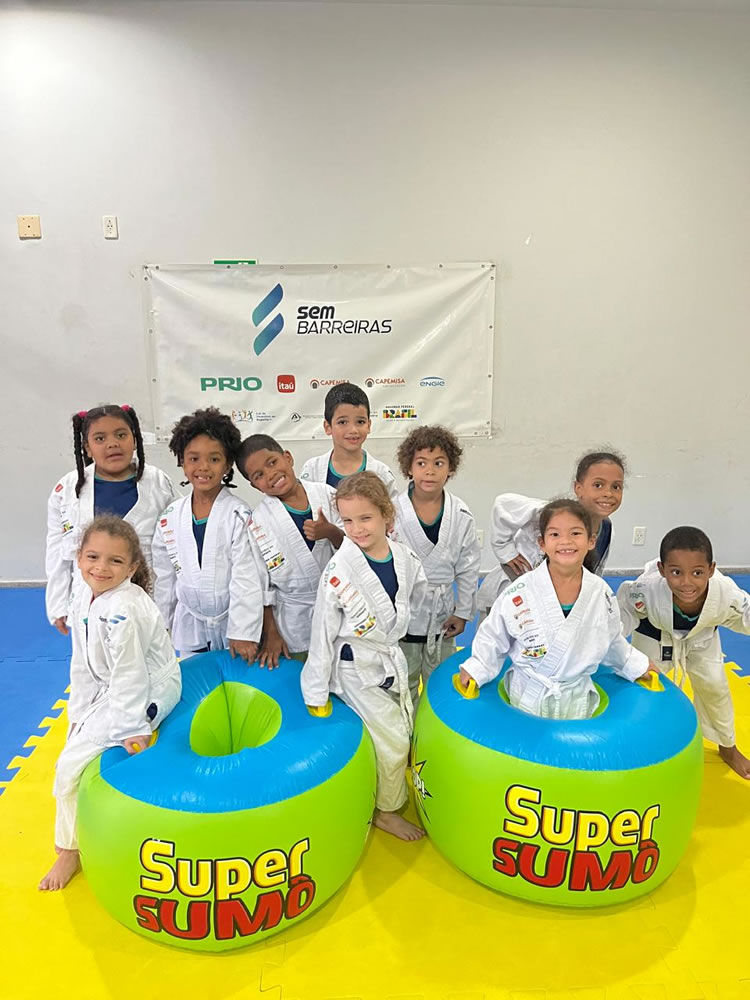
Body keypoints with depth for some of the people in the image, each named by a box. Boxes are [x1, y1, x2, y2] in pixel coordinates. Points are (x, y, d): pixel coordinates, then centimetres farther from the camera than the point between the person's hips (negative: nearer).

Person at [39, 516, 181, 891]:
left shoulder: (122, 611, -30)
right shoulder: (85, 594, -3)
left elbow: (129, 676, -25)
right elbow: (82, 663, 4)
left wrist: (133, 729, -18)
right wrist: (79, 712, 6)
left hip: (149, 692, -9)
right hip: (109, 688, 9)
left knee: (71, 765, -9)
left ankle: (69, 850, 16)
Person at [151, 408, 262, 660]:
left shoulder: (239, 515, -14)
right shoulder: (170, 518, -1)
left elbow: (246, 577, -16)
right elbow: (164, 578, 8)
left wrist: (242, 631, -17)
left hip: (233, 621, -3)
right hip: (188, 627, 4)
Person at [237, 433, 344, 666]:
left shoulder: (325, 494, -5)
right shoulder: (258, 522, -10)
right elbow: (261, 585, -4)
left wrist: (331, 533, -20)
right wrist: (271, 634, -3)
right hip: (295, 624, -2)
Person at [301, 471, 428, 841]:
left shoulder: (404, 557, -10)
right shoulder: (338, 571, -23)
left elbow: (418, 593, 13)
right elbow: (322, 634, -17)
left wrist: (391, 625, 10)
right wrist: (316, 693, -13)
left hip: (392, 660, 6)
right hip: (356, 669, -5)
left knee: (407, 728, 16)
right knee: (392, 740, -2)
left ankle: (394, 788, 43)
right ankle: (386, 811, 23)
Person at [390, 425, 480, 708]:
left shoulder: (461, 516, -7)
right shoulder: (392, 511, -13)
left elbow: (468, 568, 1)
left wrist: (463, 612, 2)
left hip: (442, 614, 2)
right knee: (404, 686, 16)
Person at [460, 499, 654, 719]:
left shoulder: (601, 593, -6)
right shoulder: (519, 594, -17)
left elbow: (612, 641, 12)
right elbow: (493, 638, -4)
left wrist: (636, 666, 20)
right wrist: (474, 671, -9)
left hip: (578, 700, 2)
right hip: (528, 698, -2)